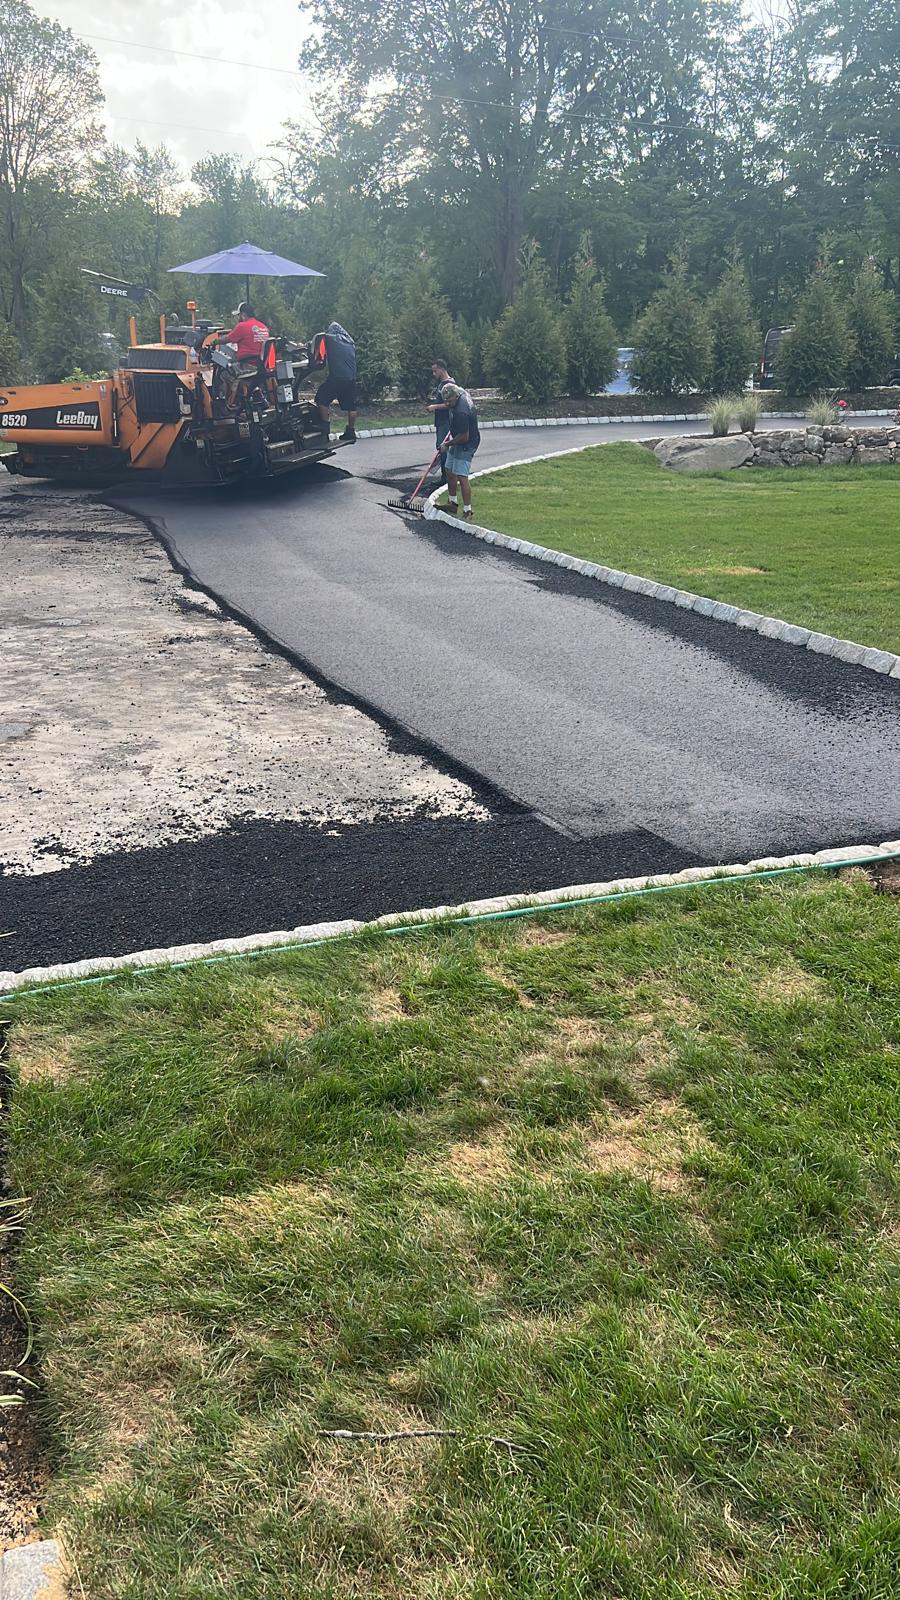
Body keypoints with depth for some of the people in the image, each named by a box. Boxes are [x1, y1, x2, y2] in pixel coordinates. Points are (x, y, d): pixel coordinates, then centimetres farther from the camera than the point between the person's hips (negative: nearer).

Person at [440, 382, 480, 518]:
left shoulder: (461, 412, -31)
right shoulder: (462, 394, -1)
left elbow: (464, 437, -27)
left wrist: (447, 444, -14)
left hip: (466, 445, -11)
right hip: (456, 443, 11)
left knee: (462, 477, -12)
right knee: (450, 472, 17)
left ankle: (467, 510, -8)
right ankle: (453, 502, 30)